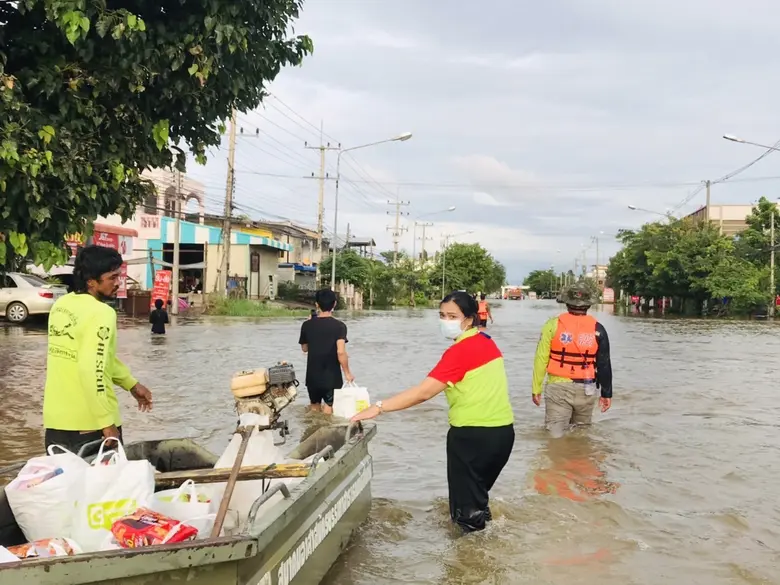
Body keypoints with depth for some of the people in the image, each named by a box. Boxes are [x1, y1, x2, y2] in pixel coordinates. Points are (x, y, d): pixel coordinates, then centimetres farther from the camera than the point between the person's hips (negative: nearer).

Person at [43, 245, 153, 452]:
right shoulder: (101, 313, -18)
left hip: (55, 421, 7)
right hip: (89, 424, -7)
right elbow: (92, 370, -26)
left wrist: (132, 384, 21)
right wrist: (107, 423, -21)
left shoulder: (61, 305, 8)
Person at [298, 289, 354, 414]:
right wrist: (347, 372, -10)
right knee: (329, 412, 8)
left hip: (313, 377, 3)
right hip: (332, 377, -3)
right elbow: (340, 352, -22)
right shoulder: (339, 326, -12)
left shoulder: (307, 325, -3)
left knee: (314, 410, 19)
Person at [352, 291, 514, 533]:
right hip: (502, 430, 9)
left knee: (467, 506, 7)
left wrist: (378, 408, -27)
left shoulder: (460, 351, -19)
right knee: (478, 490, 27)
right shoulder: (486, 342, 7)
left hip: (473, 435, -9)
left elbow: (423, 392, -26)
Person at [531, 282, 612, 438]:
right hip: (586, 390, 2)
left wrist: (536, 389, 1)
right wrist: (606, 393, 11)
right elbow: (604, 364, 2)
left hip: (558, 387, -2)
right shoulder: (597, 329, -1)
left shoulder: (553, 324, -6)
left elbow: (541, 358, -7)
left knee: (555, 435, 1)